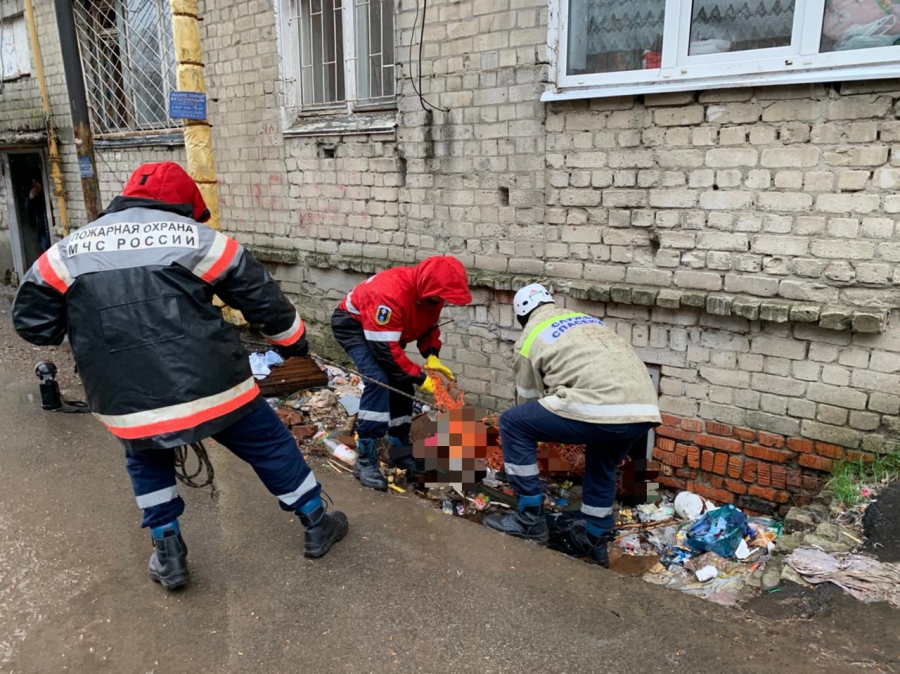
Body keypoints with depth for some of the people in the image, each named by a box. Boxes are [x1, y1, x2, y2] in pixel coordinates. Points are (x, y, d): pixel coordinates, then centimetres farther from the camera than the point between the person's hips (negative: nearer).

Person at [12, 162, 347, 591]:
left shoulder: (69, 250, 9)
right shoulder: (197, 239, 1)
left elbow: (31, 321, 14)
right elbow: (262, 298, 5)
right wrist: (294, 342, 21)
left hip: (127, 404, 3)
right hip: (211, 388, -2)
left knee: (146, 460, 33)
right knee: (270, 446, 19)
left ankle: (168, 556, 33)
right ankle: (317, 527, 31)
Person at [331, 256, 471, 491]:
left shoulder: (430, 292, -15)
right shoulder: (389, 294, -41)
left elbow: (430, 326, 2)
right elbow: (386, 350, -38)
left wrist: (432, 356, -17)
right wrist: (420, 378, -31)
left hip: (384, 330, 8)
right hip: (351, 324, -8)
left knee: (401, 383, 2)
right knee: (378, 380, -25)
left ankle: (400, 449, 17)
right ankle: (365, 460, -19)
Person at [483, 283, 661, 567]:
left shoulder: (530, 338, 15)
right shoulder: (588, 319, 33)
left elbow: (529, 399, 22)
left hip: (599, 407, -7)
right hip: (645, 409, 7)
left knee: (512, 423, 12)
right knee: (602, 467, 35)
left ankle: (530, 519, 18)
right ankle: (595, 541, 41)